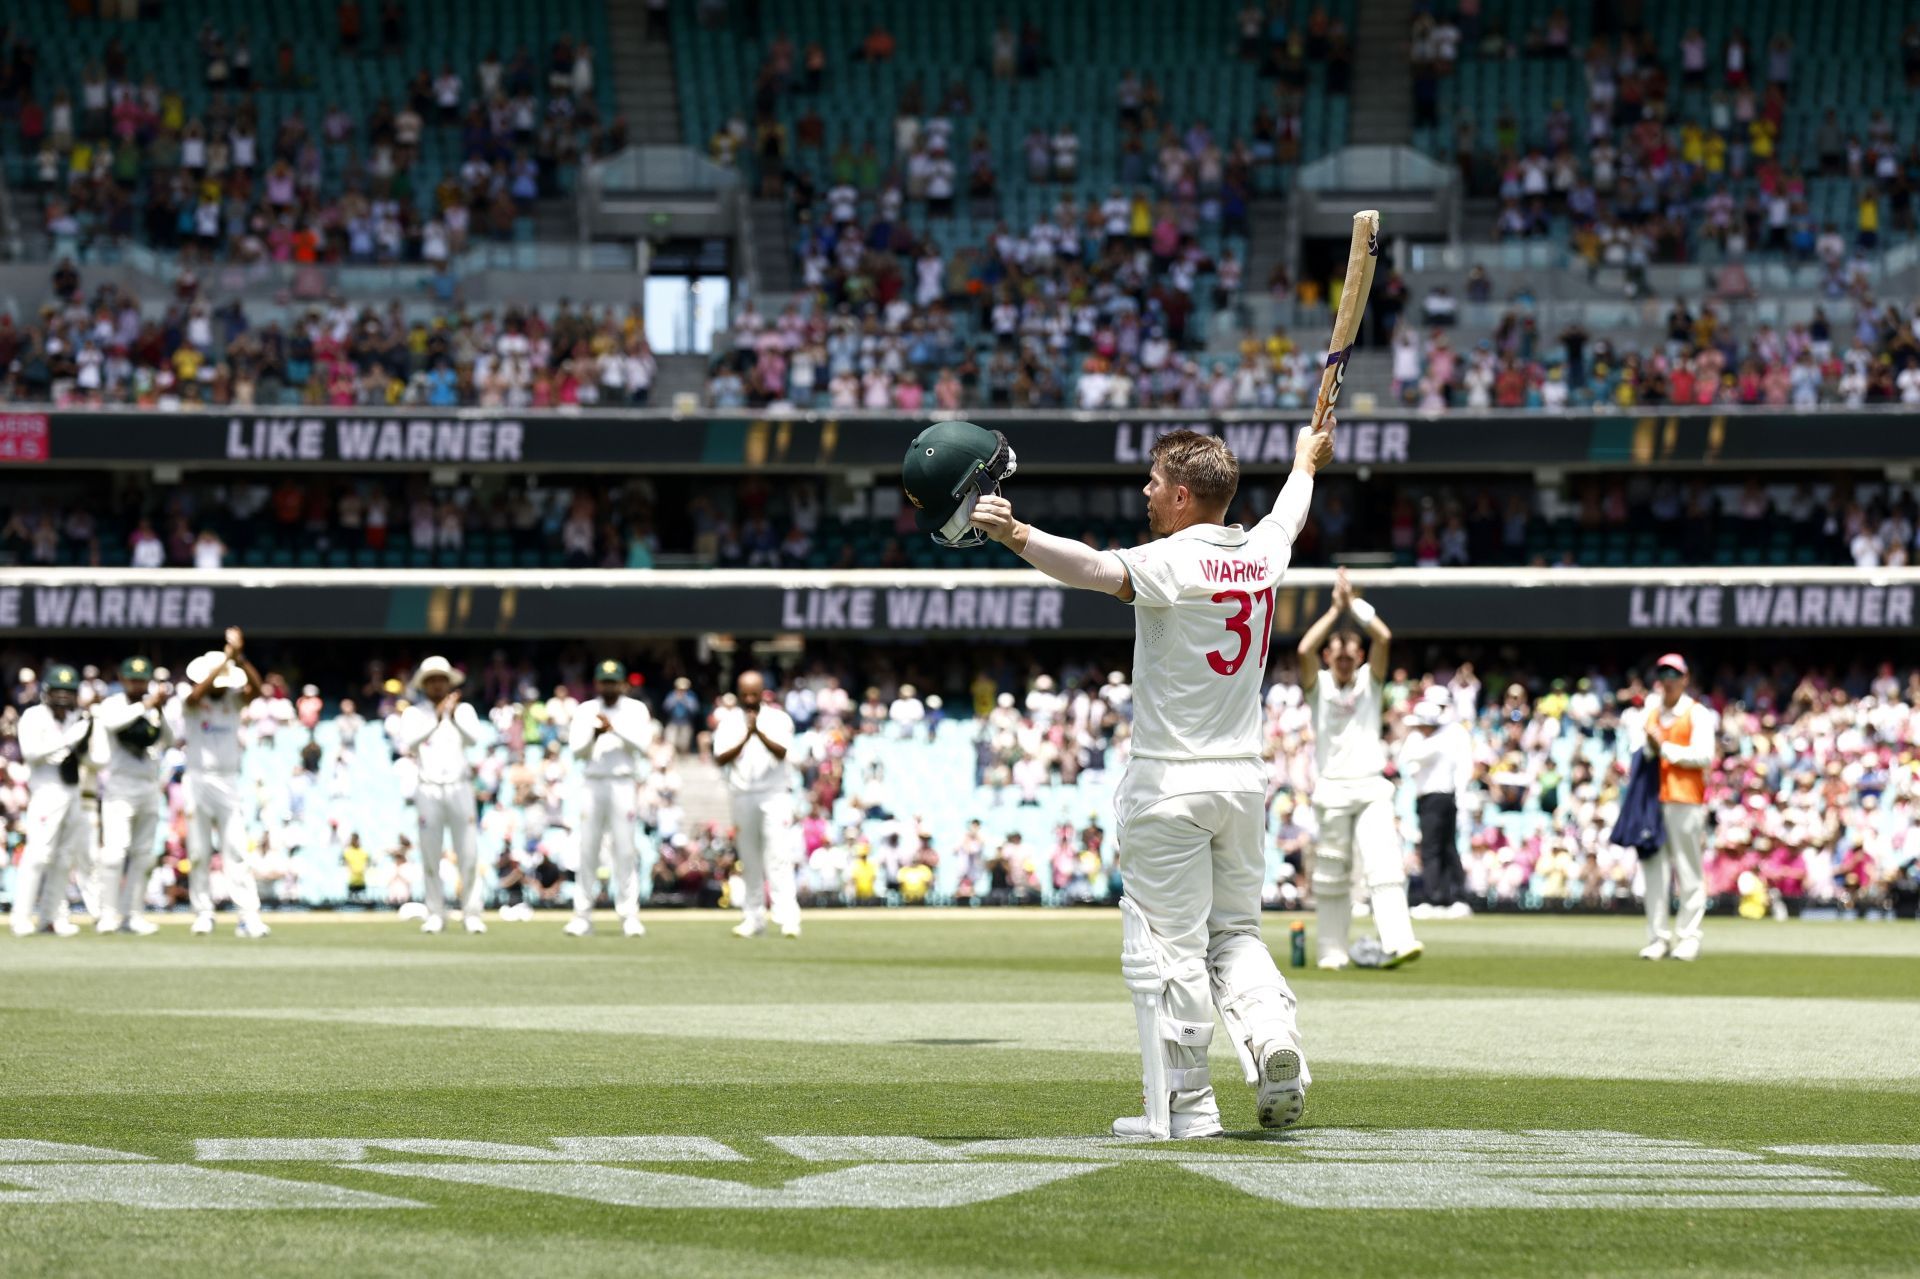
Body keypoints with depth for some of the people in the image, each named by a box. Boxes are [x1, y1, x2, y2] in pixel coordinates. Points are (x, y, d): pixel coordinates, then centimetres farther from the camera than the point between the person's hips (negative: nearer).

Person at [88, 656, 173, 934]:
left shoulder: (153, 709, 10)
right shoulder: (111, 706, -3)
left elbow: (168, 741, -1)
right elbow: (111, 722, -26)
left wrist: (160, 713, -17)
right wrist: (146, 706, -31)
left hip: (150, 787, 5)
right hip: (120, 786, -5)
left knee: (143, 855, 5)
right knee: (115, 850, -14)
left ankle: (133, 914, 9)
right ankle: (108, 913, -12)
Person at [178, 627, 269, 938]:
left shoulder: (234, 699, 5)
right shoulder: (191, 700, -2)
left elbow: (256, 688, -14)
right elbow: (197, 693, -24)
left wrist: (239, 658, -27)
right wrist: (225, 659, -28)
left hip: (228, 782, 1)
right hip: (198, 780, -1)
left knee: (237, 849, -6)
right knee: (199, 852, 3)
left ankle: (249, 916, -11)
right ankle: (203, 914, 10)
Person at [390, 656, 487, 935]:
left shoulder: (464, 710, 7)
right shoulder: (414, 714, 4)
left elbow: (473, 738, -10)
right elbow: (406, 743, -13)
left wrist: (454, 717, -27)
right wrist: (436, 720, -22)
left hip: (459, 788, 0)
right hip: (428, 789, 0)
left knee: (468, 854, -4)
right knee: (430, 856, -1)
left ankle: (471, 913, 0)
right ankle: (435, 914, 5)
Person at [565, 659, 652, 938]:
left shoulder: (636, 709, 6)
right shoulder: (584, 711, 10)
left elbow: (643, 744, -8)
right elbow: (577, 751, 2)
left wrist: (614, 728, -15)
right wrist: (594, 734, -16)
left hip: (623, 785, -2)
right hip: (593, 785, 2)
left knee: (625, 850, -5)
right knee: (588, 850, 0)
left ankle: (629, 915, -3)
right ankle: (582, 915, 2)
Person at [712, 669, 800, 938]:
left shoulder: (778, 718, 4)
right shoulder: (728, 720, 9)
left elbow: (781, 751, -11)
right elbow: (721, 758, -3)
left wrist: (759, 732, -23)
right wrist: (746, 737, -13)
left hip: (775, 794, -3)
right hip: (742, 795, 3)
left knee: (779, 855, -12)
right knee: (749, 860, 6)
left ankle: (787, 917, -19)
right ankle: (753, 918, 12)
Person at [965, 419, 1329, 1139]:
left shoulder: (1176, 563, -16)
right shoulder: (1263, 554, 6)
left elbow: (1098, 570, -35)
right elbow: (1291, 510, 29)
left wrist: (1013, 534, -47)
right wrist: (1305, 461, 51)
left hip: (1170, 786, -7)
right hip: (1244, 779, 7)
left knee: (1168, 946, -1)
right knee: (1234, 931, 19)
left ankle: (1185, 1104, -1)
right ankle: (1273, 1038, -5)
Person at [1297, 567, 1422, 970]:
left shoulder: (1369, 681, 11)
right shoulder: (1317, 686, 7)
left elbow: (1383, 638, -5)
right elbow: (1304, 650, -12)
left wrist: (1355, 603, -5)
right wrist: (1335, 609, -9)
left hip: (1372, 789, 0)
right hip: (1331, 791, 0)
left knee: (1384, 865, -15)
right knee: (1331, 876, 4)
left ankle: (1398, 942, -25)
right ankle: (1332, 950, 12)